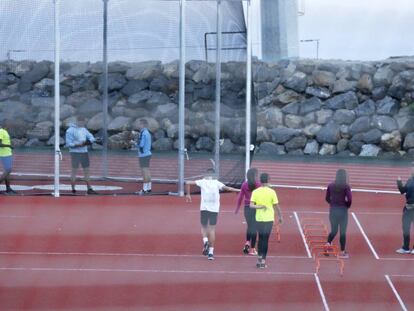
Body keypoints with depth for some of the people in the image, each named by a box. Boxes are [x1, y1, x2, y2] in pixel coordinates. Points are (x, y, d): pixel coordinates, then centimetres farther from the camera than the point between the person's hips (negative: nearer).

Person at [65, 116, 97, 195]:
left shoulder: (83, 129, 13)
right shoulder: (70, 130, -7)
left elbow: (92, 138, 11)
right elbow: (69, 143, -12)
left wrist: (88, 142, -11)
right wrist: (78, 144, -23)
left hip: (84, 152, 6)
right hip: (75, 152, -6)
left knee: (86, 171, 5)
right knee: (74, 170, -3)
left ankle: (89, 189, 7)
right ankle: (73, 189, 2)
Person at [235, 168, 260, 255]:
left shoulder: (244, 185, 2)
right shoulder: (258, 185, -7)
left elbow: (240, 197, 6)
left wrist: (237, 208, 16)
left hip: (247, 208, 3)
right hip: (256, 208, -3)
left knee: (249, 226, 20)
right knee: (254, 228, 2)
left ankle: (247, 242, 1)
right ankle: (252, 248, 2)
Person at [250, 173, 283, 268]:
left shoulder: (255, 192, -1)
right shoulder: (271, 192, -7)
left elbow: (251, 205, -11)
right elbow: (276, 206, -2)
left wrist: (259, 207, -12)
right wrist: (280, 216, 9)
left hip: (259, 218, 2)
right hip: (269, 218, -2)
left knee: (261, 238, 16)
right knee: (265, 239, 1)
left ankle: (259, 258, 14)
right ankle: (263, 261, -1)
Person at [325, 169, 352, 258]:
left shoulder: (331, 186, 0)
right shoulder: (346, 186, -11)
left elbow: (327, 198, 4)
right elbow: (349, 199, -17)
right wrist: (347, 205, 2)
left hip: (333, 210, 3)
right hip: (343, 210, -3)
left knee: (334, 230, 18)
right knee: (343, 232, 7)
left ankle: (328, 243, -8)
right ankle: (342, 252, 10)